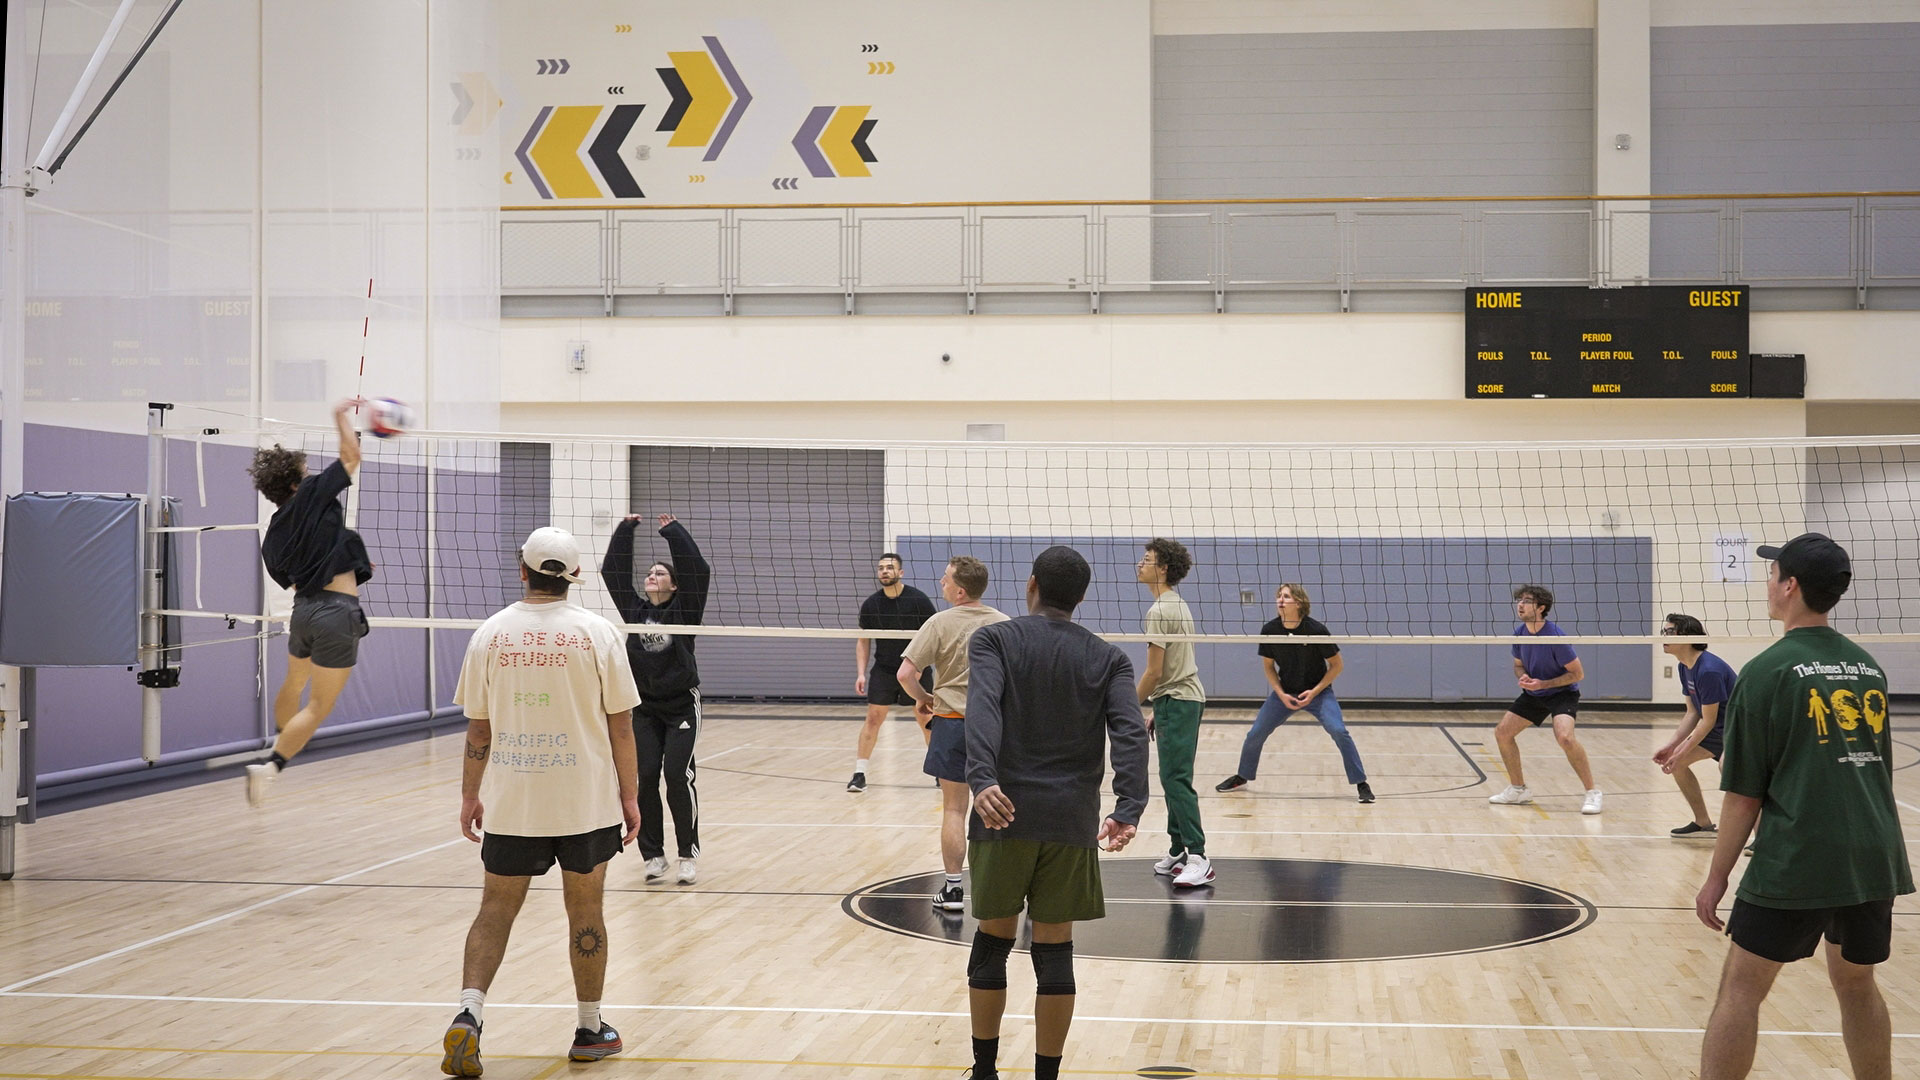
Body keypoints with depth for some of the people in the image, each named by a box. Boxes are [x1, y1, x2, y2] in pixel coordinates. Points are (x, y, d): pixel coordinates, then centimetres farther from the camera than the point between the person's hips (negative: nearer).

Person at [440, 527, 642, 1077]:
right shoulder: (596, 632, -6)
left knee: (496, 909, 9)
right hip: (586, 802, -1)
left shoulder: (490, 634, -2)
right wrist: (630, 795, 4)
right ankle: (590, 1030, 20)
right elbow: (619, 724, -4)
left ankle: (468, 1015, -9)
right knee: (585, 911, 10)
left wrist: (470, 795, 12)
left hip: (510, 804, 1)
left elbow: (478, 727, 2)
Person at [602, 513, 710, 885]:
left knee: (678, 775, -12)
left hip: (682, 705, -3)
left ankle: (689, 855, -4)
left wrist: (673, 532, -9)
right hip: (645, 708, 3)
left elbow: (697, 571, -13)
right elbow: (612, 571, 3)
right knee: (646, 777, -4)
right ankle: (654, 855, 5)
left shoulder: (683, 608, -1)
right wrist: (625, 530, 1)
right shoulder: (634, 609, 7)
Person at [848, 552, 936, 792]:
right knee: (873, 718, -4)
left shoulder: (918, 599, -10)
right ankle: (859, 774, 0)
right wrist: (861, 673, -1)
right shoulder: (871, 605, -2)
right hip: (883, 670, 2)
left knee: (927, 720, 3)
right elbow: (863, 640, 7)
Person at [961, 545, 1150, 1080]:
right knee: (1054, 953, 7)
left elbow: (983, 708, -17)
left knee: (992, 941, 14)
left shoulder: (993, 640, 2)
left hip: (1002, 811, -1)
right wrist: (1128, 810, -17)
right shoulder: (1109, 659, 7)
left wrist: (982, 779, -30)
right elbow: (1130, 733, -9)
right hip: (1071, 820, 1)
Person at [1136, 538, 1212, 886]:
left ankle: (1198, 859, -17)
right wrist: (1157, 711, 22)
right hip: (1185, 699, 10)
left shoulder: (1160, 611, -15)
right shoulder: (1178, 604, 16)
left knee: (1175, 779, -13)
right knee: (1173, 779, 14)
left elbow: (1154, 671, -16)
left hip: (1177, 701, -10)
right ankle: (1178, 852, 19)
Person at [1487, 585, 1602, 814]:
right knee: (1502, 733, 3)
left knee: (1565, 737, -31)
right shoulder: (1519, 633, -6)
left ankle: (1592, 793, -17)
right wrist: (1523, 677, -13)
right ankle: (1518, 789, 21)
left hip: (1562, 692, -7)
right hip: (1533, 694, 7)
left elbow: (1577, 673, -19)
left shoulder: (1556, 636, -25)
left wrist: (1543, 684, -24)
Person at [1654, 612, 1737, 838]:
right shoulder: (1685, 668, 3)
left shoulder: (1709, 671, -27)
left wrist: (1680, 752, -17)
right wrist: (1672, 745, 0)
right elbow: (1692, 713, 9)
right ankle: (1703, 824, 25)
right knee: (1676, 764, 13)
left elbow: (1708, 720, -23)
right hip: (1719, 728, 10)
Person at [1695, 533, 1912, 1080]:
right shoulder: (1868, 667, 10)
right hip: (1877, 860, 6)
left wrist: (1717, 877, 1)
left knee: (1741, 988, 0)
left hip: (1796, 865, -6)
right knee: (1856, 984, 19)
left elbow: (1744, 795, -6)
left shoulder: (1767, 671, -7)